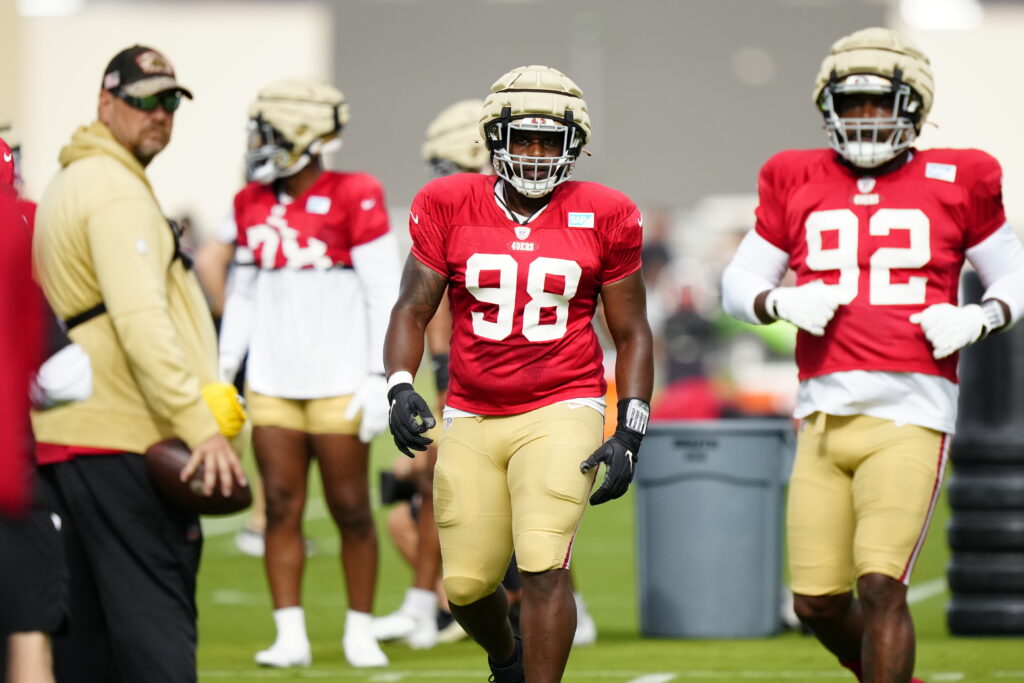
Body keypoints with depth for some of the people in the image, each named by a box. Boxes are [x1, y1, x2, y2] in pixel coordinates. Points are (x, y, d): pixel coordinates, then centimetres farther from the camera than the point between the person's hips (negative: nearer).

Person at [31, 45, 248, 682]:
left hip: (74, 438, 10)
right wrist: (199, 426, -26)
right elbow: (141, 320, -22)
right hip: (122, 441, -10)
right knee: (156, 628, -13)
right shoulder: (116, 191, -12)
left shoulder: (72, 186, 21)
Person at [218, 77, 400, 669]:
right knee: (281, 505, 2)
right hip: (272, 381, 5)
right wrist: (224, 369, 12)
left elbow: (384, 296, -9)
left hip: (338, 380, -5)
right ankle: (291, 636, 5)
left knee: (351, 508, 1)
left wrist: (380, 379, -13)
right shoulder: (254, 205, 8)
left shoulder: (354, 200, -9)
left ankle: (361, 631, 12)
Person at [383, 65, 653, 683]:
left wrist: (629, 438, -3)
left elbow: (632, 334, 6)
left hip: (561, 412, -2)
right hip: (472, 419, 2)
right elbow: (413, 309, 3)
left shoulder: (602, 217, 0)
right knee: (467, 584, 6)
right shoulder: (450, 207, 1)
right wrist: (401, 388, -15)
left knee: (545, 568, -18)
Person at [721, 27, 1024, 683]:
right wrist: (783, 301, -4)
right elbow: (739, 284, 17)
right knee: (818, 603, 5)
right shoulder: (798, 184, 11)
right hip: (826, 413, 3)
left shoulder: (955, 183, 5)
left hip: (911, 412, -3)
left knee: (881, 585, -15)